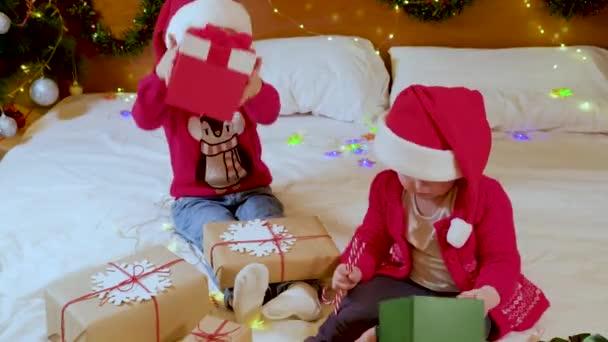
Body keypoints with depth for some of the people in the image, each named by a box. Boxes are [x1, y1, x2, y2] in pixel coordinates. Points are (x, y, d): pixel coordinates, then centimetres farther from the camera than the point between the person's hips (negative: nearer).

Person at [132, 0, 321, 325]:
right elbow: (145, 118, -26)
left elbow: (268, 113, -22)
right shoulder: (174, 92, -3)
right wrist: (161, 78, -45)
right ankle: (240, 288, -60)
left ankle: (291, 287, -52)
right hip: (197, 198, -2)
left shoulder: (241, 84, 1)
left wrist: (255, 89, -48)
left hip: (251, 190, 2)